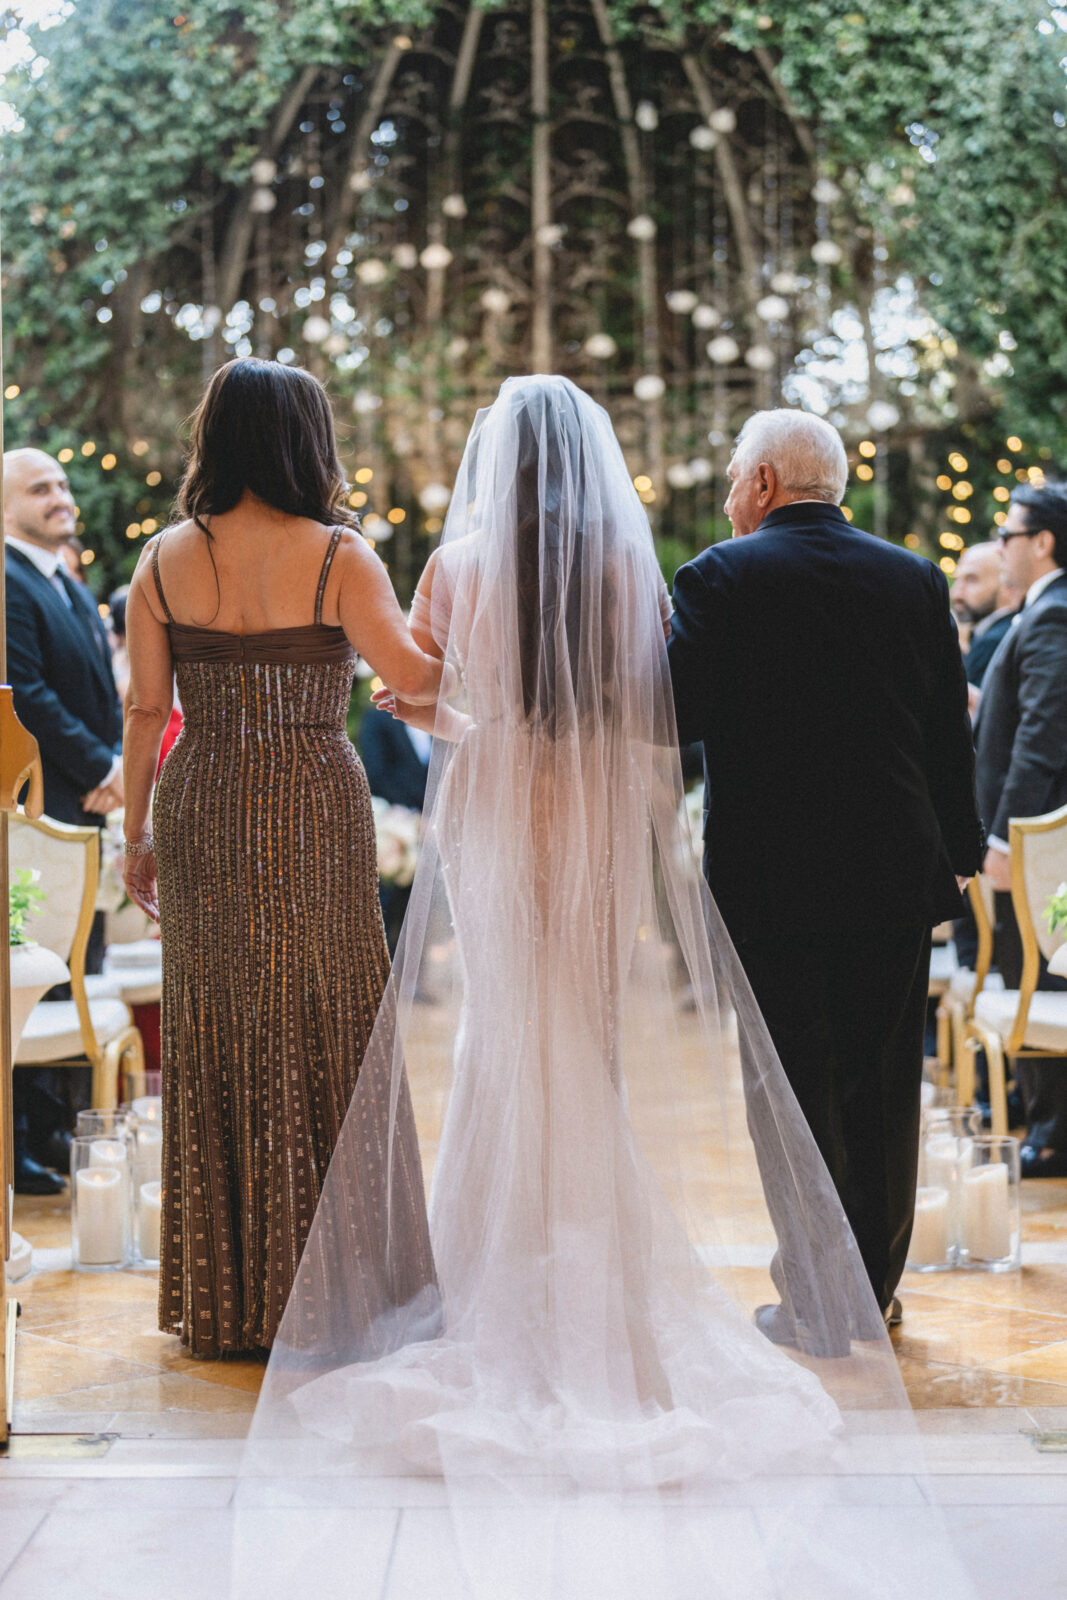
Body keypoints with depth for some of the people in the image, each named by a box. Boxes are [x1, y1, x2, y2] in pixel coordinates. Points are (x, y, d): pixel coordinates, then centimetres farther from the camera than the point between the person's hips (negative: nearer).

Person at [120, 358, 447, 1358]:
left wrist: (137, 834, 10)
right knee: (326, 1031, 7)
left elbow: (144, 708, 3)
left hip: (202, 813, 3)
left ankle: (223, 1302, 18)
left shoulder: (165, 560, 2)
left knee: (214, 1039, 11)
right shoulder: (338, 555, -8)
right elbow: (412, 676, -14)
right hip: (315, 809, -3)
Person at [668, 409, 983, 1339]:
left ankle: (814, 1302, 9)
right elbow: (952, 736, 7)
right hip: (896, 878, 4)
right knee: (883, 1083, 12)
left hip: (775, 880, -4)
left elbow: (678, 714, -13)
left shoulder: (722, 578, -7)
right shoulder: (917, 580, 6)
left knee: (798, 1089, 4)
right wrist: (957, 854, 15)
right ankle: (877, 1289, 22)